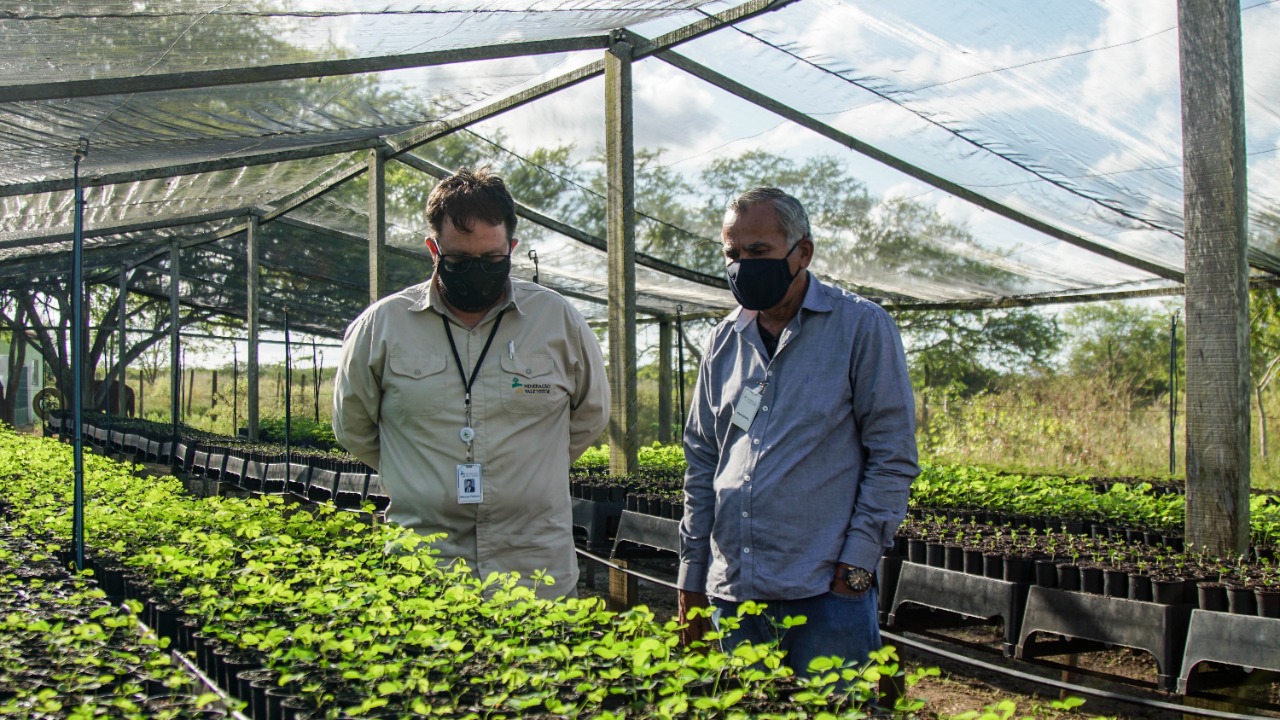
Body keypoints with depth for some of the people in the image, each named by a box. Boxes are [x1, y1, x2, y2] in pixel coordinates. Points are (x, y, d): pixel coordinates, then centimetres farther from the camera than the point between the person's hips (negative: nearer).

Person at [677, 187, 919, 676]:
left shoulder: (861, 327, -3)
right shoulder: (725, 341, 11)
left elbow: (893, 455, -4)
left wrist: (857, 563, -11)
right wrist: (691, 576, 12)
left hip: (827, 589, -5)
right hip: (733, 591, 5)